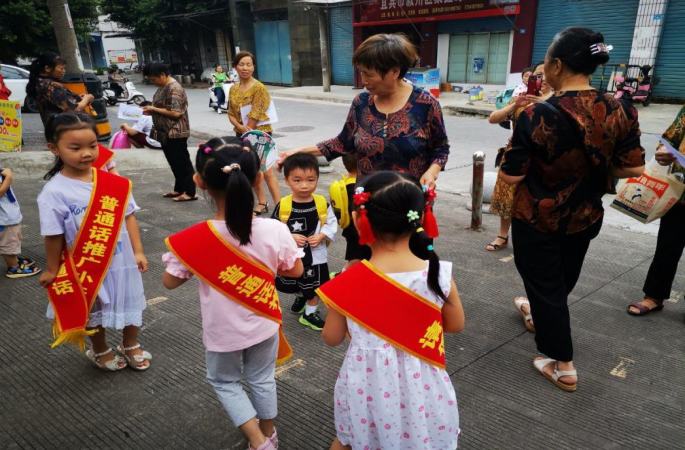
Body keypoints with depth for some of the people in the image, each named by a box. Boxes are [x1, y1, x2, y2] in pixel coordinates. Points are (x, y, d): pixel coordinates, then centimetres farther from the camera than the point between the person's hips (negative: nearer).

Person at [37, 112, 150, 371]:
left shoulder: (113, 181, -8)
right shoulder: (54, 192, -17)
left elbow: (129, 216, -2)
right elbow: (54, 236, -10)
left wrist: (138, 252, -3)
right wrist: (53, 270, -1)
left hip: (122, 260, 3)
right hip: (88, 266, -3)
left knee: (131, 303, 21)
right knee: (94, 311, 21)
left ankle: (130, 347, 48)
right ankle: (100, 351, 48)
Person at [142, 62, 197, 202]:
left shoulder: (174, 88, -18)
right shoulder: (164, 86, 12)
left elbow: (175, 112, -24)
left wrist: (153, 109, -18)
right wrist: (151, 109, 4)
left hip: (175, 133, -10)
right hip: (167, 132, 10)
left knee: (183, 161, -3)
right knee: (174, 162, 16)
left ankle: (190, 192, 4)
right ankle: (179, 189, 27)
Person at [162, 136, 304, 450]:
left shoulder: (193, 240, -27)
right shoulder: (275, 230, -24)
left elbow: (170, 282, -12)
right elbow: (295, 271, -8)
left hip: (223, 330, -2)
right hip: (263, 324, 2)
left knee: (224, 381, 27)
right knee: (262, 379, 26)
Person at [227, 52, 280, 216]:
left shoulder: (259, 88, -12)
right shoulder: (233, 89, 7)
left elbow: (255, 116, -17)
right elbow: (231, 114, 4)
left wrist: (247, 131, -12)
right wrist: (240, 127, -14)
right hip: (242, 135, 7)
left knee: (266, 172, -8)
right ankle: (262, 204, 25)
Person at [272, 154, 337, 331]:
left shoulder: (322, 203, -13)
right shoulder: (283, 205, -17)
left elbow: (332, 223, -2)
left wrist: (322, 236, -18)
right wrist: (290, 237, -22)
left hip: (316, 255, 0)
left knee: (314, 287, 15)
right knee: (294, 285, 23)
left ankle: (309, 314, 36)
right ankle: (300, 297, 56)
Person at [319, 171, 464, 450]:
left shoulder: (348, 282, -23)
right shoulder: (440, 275, -20)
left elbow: (332, 338, -6)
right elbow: (456, 325, -2)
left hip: (368, 384, -1)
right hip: (420, 384, 1)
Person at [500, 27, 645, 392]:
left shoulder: (538, 115, -23)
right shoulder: (619, 111, -9)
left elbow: (510, 175, -19)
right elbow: (633, 168, -4)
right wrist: (592, 169, 10)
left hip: (537, 218, -5)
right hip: (585, 217, 6)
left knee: (544, 285, 11)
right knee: (563, 280, 26)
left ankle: (562, 365, 20)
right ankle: (541, 316, 54)